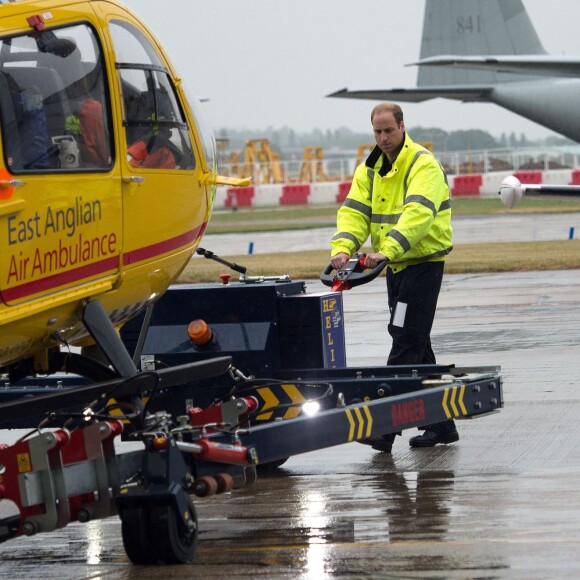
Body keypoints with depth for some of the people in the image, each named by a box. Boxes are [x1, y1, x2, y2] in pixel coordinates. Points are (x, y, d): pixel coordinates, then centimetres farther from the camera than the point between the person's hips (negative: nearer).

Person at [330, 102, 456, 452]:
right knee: (417, 344, 12)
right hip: (395, 266, 8)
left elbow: (418, 213, -29)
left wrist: (388, 249, -41)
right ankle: (441, 424, 20)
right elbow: (355, 212, 0)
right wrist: (343, 248, -20)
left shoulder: (423, 165, -14)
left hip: (424, 263, -8)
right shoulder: (369, 170, 11)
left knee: (406, 341, -13)